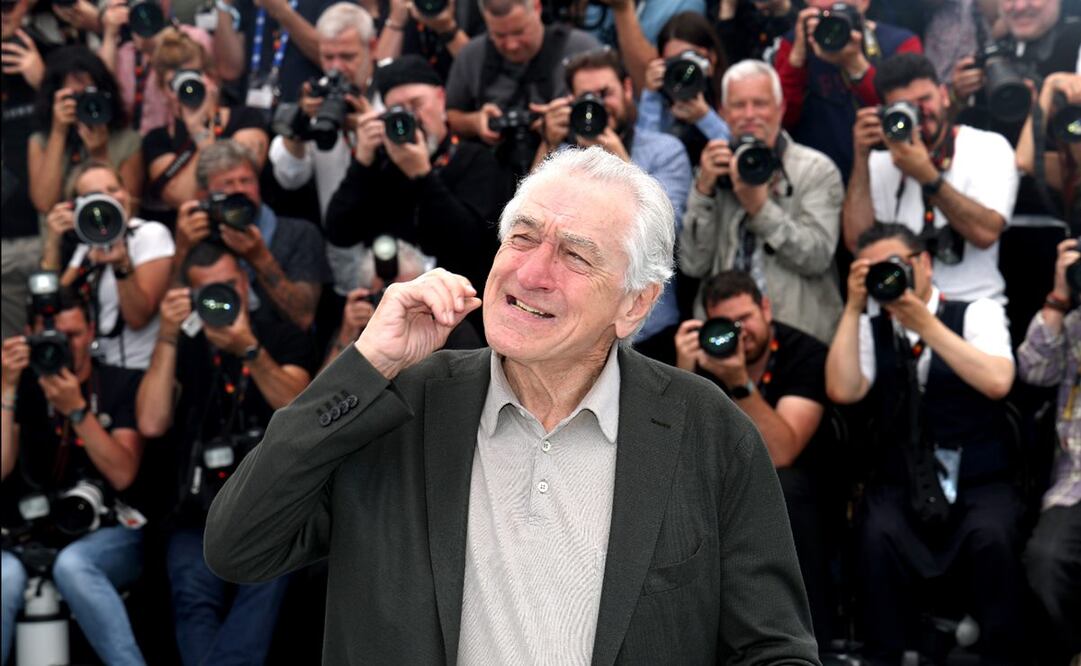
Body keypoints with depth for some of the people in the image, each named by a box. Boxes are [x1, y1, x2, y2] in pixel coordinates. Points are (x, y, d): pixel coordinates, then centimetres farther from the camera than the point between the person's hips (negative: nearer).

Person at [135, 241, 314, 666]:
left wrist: (250, 351, -19)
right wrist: (167, 338, -4)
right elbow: (151, 424, -1)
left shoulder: (283, 338, 13)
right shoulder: (182, 349, 14)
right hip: (203, 501, 1)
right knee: (192, 585, -30)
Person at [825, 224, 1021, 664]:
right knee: (877, 535, -31)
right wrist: (854, 306, -10)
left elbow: (997, 382, -15)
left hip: (979, 486, -1)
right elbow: (842, 392, -9)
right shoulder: (869, 329, 9)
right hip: (899, 488, 1)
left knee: (991, 537, -33)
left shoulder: (978, 314, 4)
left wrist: (925, 323, -17)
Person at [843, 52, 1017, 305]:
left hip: (974, 305, -2)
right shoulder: (880, 161, 10)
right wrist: (861, 157, -5)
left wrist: (927, 175, -16)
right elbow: (857, 241, -3)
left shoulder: (989, 147, 3)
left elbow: (986, 233, -11)